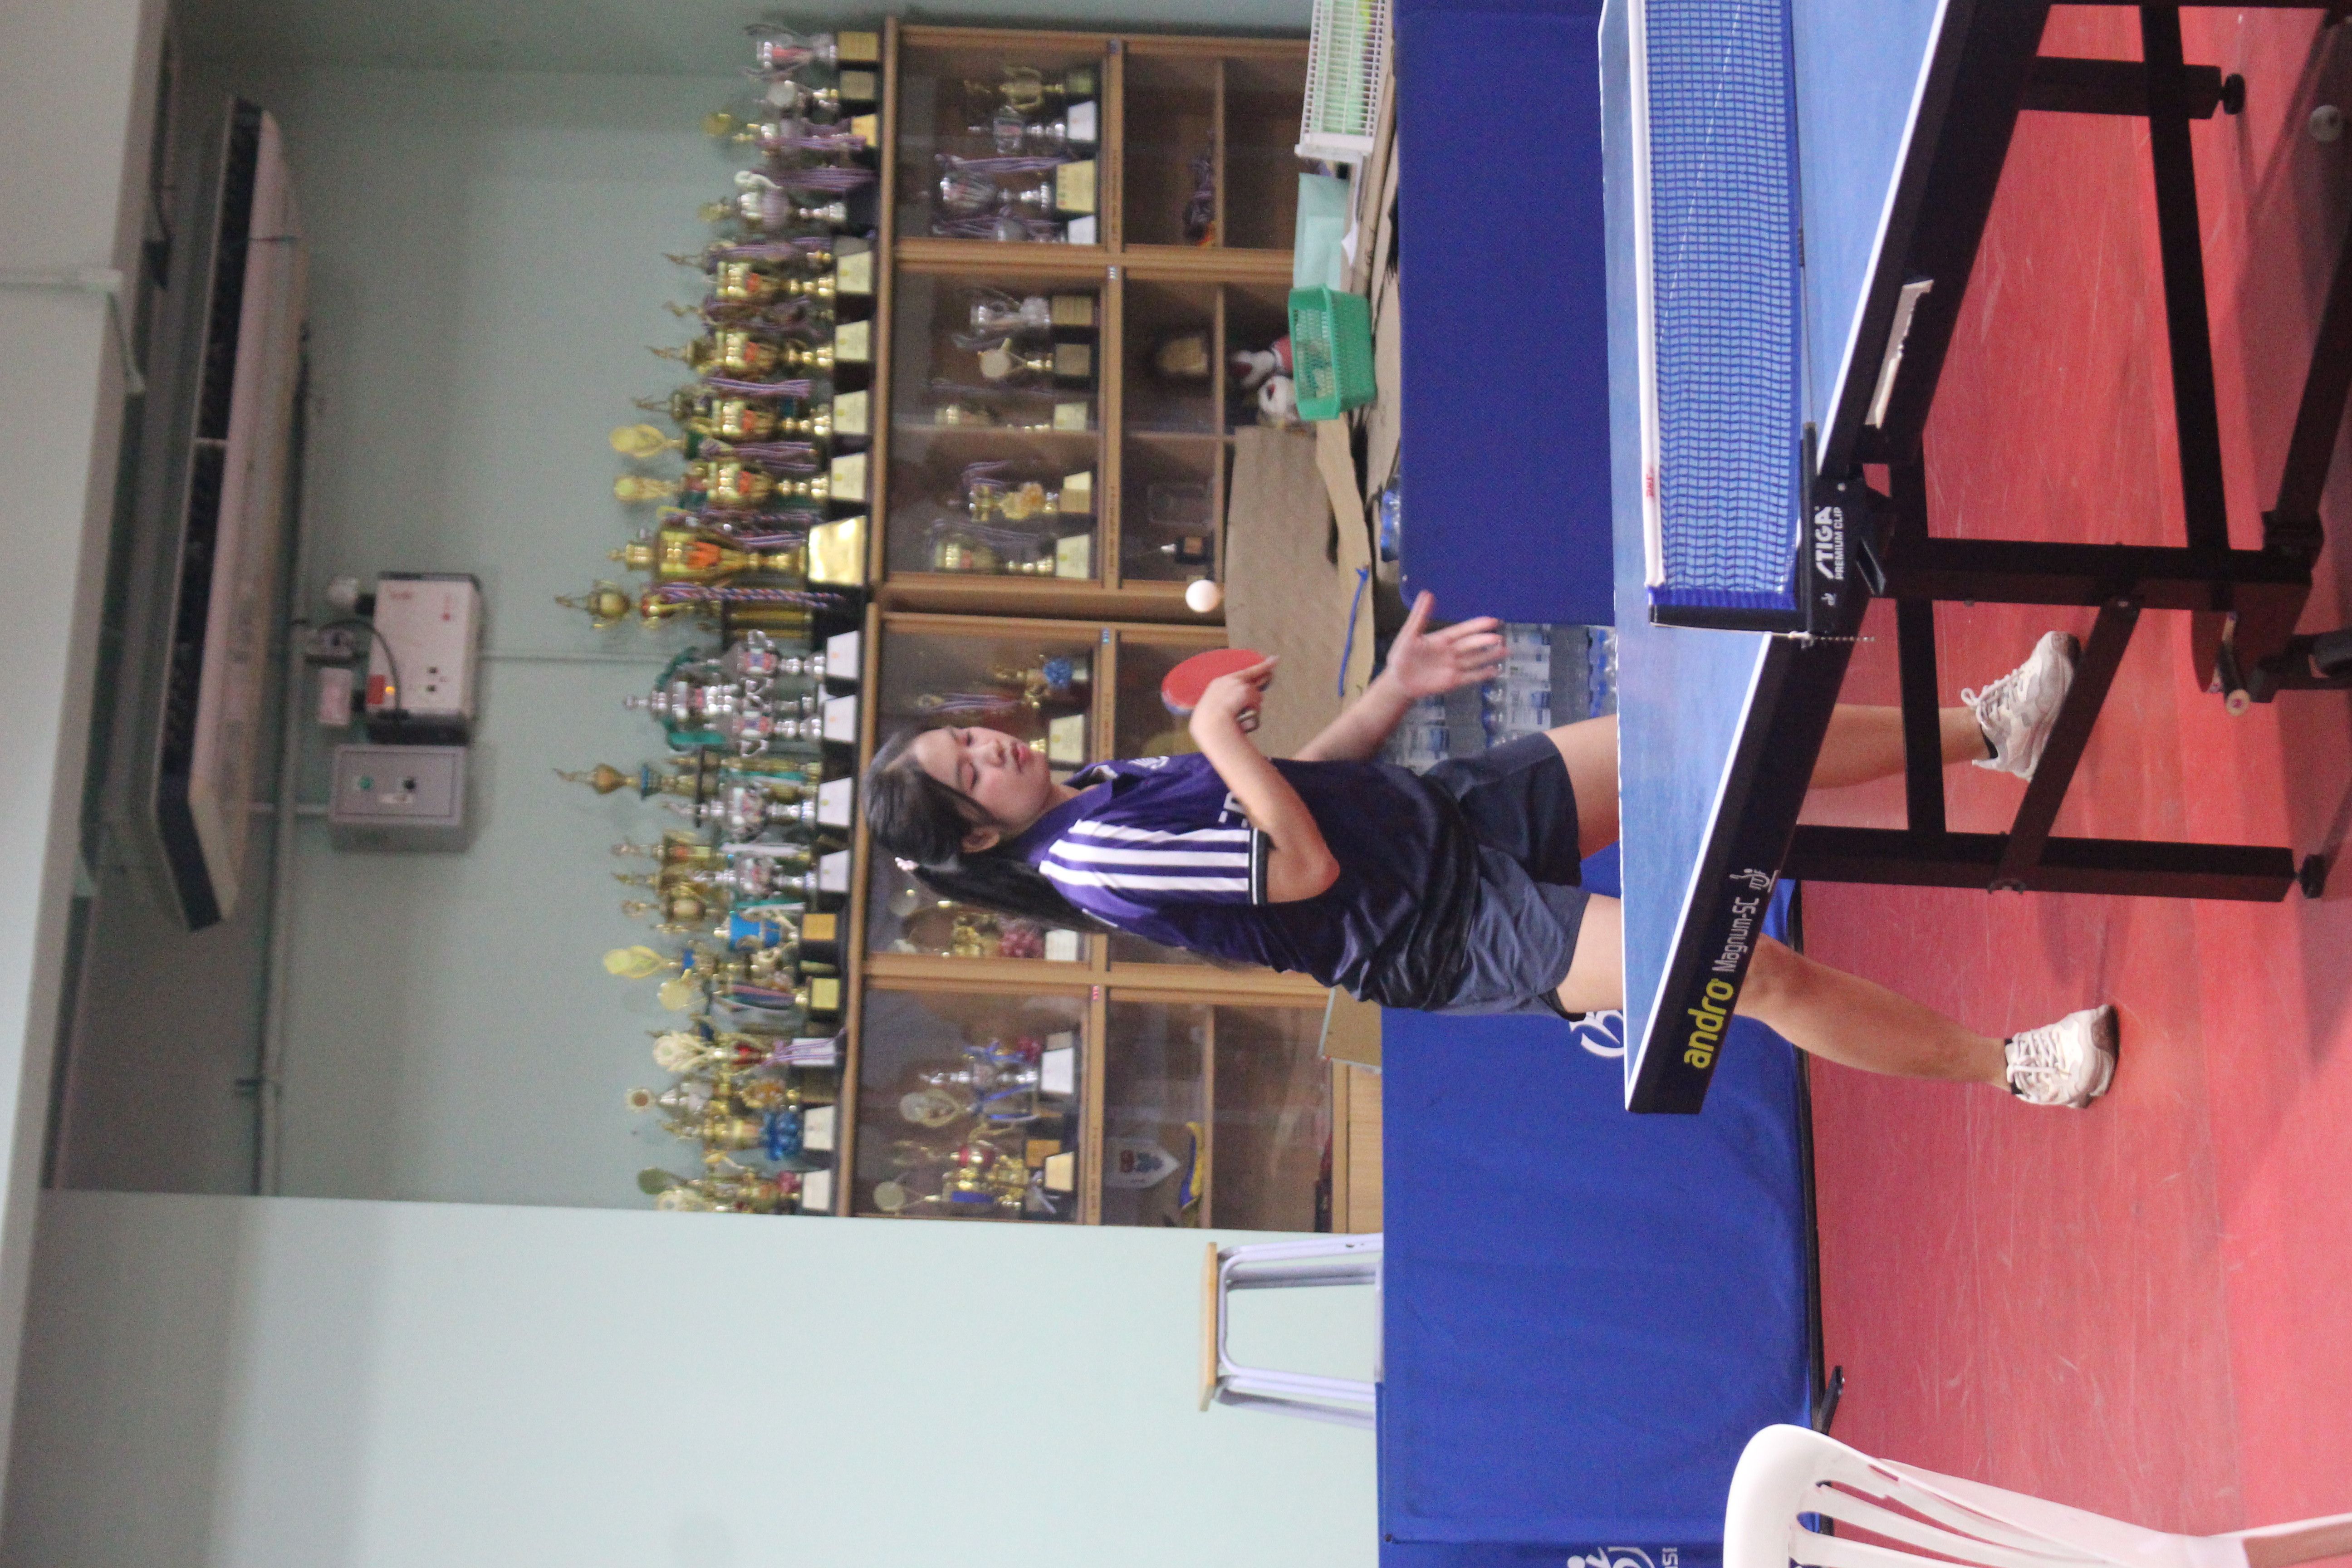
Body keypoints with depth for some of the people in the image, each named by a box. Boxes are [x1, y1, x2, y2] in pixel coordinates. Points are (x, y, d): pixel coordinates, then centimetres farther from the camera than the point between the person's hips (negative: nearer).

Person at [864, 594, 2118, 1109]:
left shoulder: (1115, 782, 8)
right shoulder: (1089, 859, -20)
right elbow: (1306, 863, -25)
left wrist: (1392, 690, 9)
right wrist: (1223, 734, -19)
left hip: (1456, 811, 9)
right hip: (1461, 937, -9)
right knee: (1759, 972, -19)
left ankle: (1988, 728, 15)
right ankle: (2011, 1067, -3)